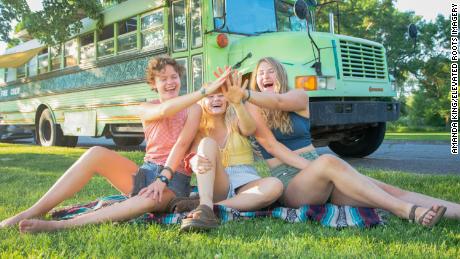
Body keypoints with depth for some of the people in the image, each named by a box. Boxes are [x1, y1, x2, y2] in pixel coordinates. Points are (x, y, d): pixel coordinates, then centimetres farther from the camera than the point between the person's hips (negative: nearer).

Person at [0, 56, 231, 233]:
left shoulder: (193, 109, 2)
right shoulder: (145, 109, 9)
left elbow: (182, 144, -13)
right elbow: (164, 111, -15)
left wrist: (163, 179, -26)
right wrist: (206, 90, -22)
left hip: (175, 179, -3)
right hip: (145, 172, 3)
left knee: (151, 199, -41)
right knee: (97, 154, -23)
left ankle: (59, 225, -44)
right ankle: (30, 213, -23)